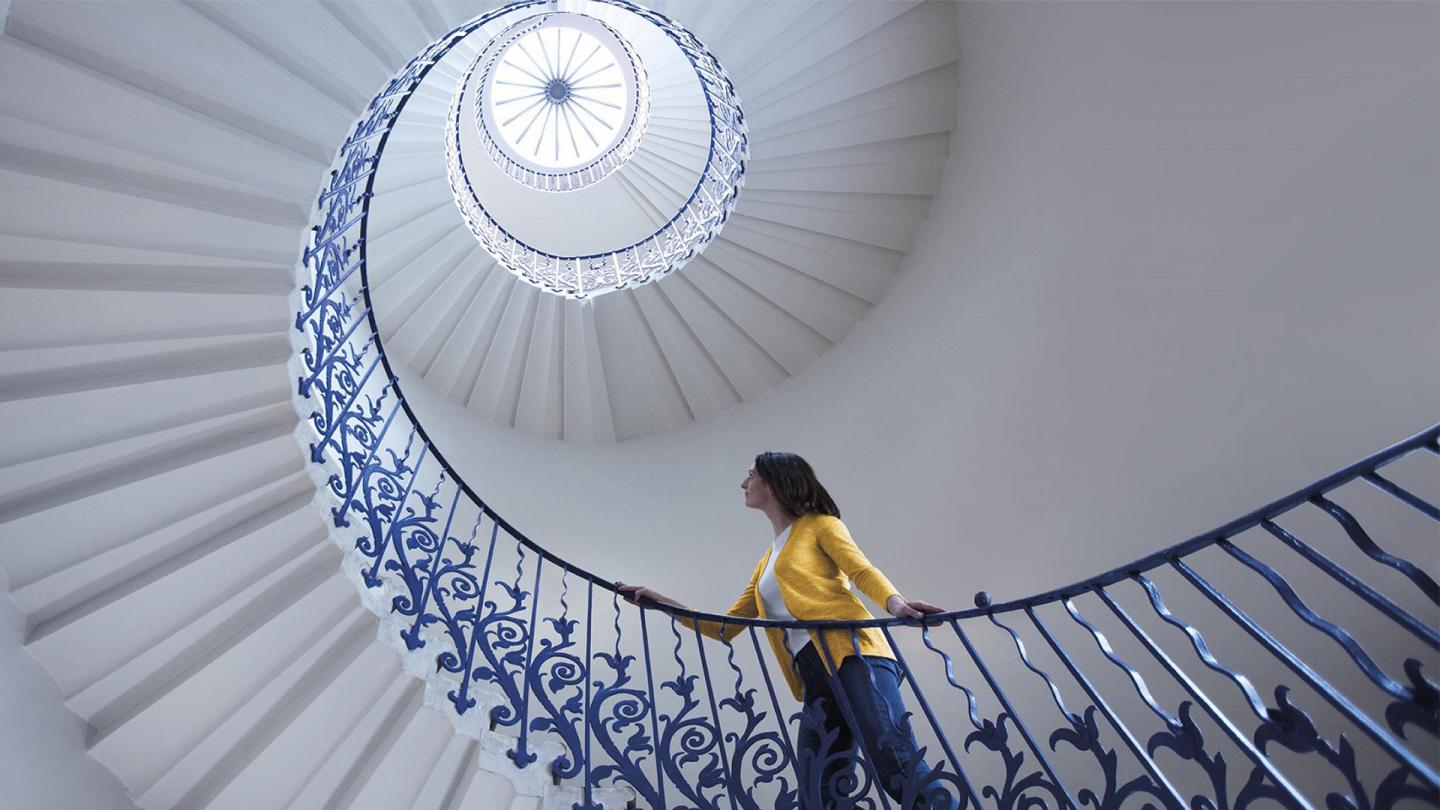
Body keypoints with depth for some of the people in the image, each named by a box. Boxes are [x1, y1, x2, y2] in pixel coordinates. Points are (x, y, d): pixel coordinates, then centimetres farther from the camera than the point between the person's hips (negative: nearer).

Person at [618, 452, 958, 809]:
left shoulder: (819, 525, 11)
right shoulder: (766, 564, 29)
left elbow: (862, 571, -6)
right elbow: (725, 627, 28)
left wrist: (895, 603, -29)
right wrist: (664, 603, 20)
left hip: (853, 652, -6)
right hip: (817, 680, 7)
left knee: (898, 762, -22)